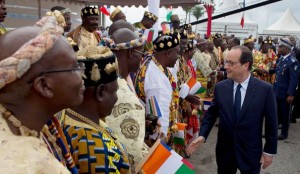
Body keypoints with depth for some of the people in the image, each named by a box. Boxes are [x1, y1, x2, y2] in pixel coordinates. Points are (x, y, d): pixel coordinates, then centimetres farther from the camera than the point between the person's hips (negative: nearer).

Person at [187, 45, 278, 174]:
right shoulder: (220, 87, -5)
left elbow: (271, 122, -6)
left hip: (250, 152, -2)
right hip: (224, 150, 2)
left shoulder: (265, 89, -12)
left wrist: (269, 151, -2)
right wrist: (202, 135, -6)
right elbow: (211, 113, 6)